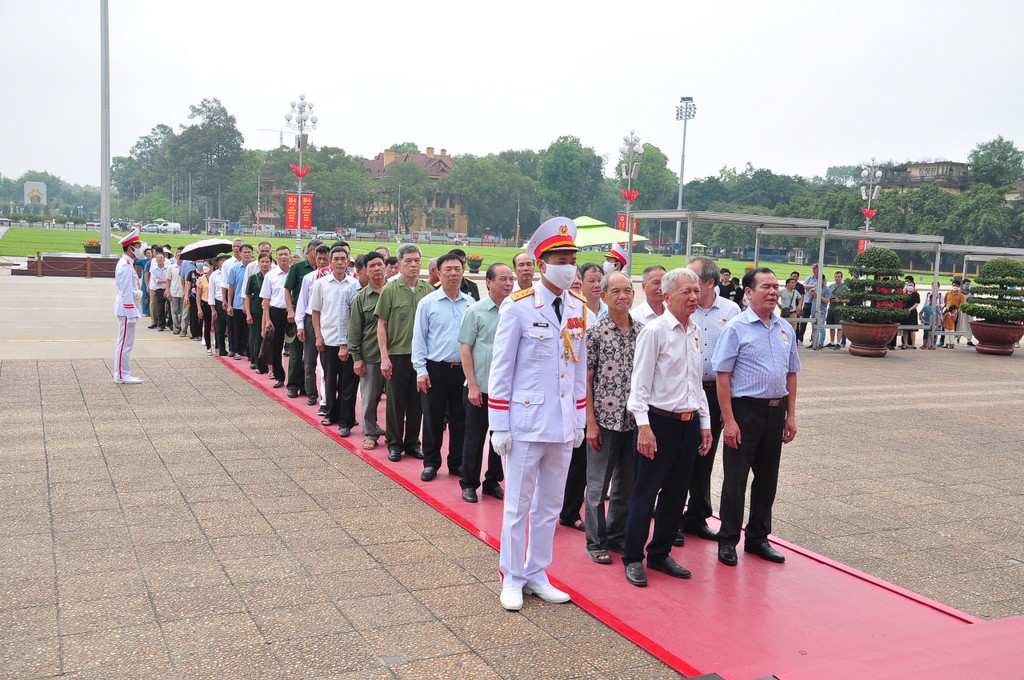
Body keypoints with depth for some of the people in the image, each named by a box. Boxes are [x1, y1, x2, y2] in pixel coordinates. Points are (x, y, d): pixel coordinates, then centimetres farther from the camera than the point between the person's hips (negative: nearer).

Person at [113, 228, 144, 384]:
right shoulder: (126, 266, -18)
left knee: (126, 343, 14)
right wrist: (132, 314, -21)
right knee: (125, 343, -5)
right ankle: (121, 375, 0)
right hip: (127, 309, -11)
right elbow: (126, 292, -21)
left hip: (126, 309, 11)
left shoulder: (126, 263, 15)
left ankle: (123, 374, 20)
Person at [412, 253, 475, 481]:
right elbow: (419, 338, -1)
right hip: (436, 369, -2)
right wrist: (421, 371, -7)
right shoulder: (428, 303, -2)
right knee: (433, 418, 5)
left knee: (460, 418, 10)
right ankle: (430, 462, 18)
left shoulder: (470, 303, 6)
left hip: (463, 370, 2)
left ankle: (457, 462, 22)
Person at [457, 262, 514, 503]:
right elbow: (465, 350, -4)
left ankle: (493, 482, 27)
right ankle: (469, 484, 21)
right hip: (480, 388, -2)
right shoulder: (475, 311, -5)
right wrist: (473, 386, -8)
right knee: (475, 438, 7)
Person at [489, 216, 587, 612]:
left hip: (563, 426, 5)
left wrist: (580, 420, 12)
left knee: (550, 506, 14)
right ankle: (512, 579, 21)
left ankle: (536, 575, 28)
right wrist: (499, 426, -9)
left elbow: (580, 368, 12)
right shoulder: (518, 307, -10)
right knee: (518, 505, 6)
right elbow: (501, 370, -7)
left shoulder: (577, 308, 6)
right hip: (526, 423, -5)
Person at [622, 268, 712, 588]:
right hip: (659, 422, -7)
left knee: (676, 494, 13)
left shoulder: (695, 332, 11)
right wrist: (643, 426, -20)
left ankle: (660, 554, 26)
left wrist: (705, 423, 15)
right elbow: (640, 382, -13)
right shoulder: (655, 331, -11)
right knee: (645, 493, 1)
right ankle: (633, 559, 12)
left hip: (689, 423, 7)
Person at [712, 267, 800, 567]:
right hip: (745, 410, -6)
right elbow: (723, 376, -11)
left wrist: (790, 415, 10)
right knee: (735, 480, 1)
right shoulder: (736, 328, -9)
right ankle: (727, 541, 14)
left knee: (767, 479, 14)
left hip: (776, 411, 6)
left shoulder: (785, 329, 10)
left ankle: (758, 537, 27)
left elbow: (791, 374, 15)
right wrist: (729, 420, -15)